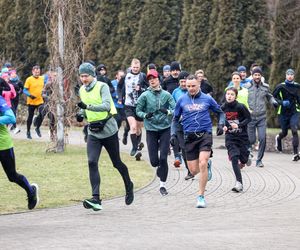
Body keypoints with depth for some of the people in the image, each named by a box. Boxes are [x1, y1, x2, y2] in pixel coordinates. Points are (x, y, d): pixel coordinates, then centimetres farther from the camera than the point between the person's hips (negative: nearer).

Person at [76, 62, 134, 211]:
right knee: (92, 162, -15)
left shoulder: (102, 87, -12)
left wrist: (88, 106, -38)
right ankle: (96, 199, -20)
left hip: (108, 130, -5)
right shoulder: (82, 90, 8)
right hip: (93, 132, 5)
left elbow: (107, 105, -27)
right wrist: (81, 114, 2)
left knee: (117, 163, 10)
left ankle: (129, 187, 38)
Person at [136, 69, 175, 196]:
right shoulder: (145, 95, -2)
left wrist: (167, 111, -24)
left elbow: (175, 110, -3)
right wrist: (145, 115, -15)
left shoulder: (166, 95, -1)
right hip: (151, 129, 1)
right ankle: (159, 167, 36)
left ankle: (163, 185, 5)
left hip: (165, 129, 0)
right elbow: (138, 110, 5)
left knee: (163, 158, -8)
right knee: (154, 161, -1)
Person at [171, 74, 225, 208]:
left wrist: (221, 124, 0)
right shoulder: (182, 100, 6)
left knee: (202, 164, -19)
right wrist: (173, 134, 5)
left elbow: (220, 112, 17)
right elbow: (175, 118, 16)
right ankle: (206, 166, 37)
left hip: (205, 135, -2)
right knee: (193, 170, 0)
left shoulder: (207, 99, 4)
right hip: (189, 137, 2)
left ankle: (201, 196, -10)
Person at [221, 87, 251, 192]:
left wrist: (239, 125, -20)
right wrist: (224, 126, -7)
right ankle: (239, 183, -14)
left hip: (242, 136, -1)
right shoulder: (223, 108, -2)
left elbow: (248, 118, -6)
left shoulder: (240, 107, -12)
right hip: (230, 137, 1)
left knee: (243, 159, 4)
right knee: (234, 158, -14)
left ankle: (246, 159, 45)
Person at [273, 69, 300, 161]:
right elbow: (273, 96, -4)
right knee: (284, 133, 10)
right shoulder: (280, 86, -5)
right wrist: (281, 102, -18)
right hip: (283, 113, -1)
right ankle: (278, 138, 50)